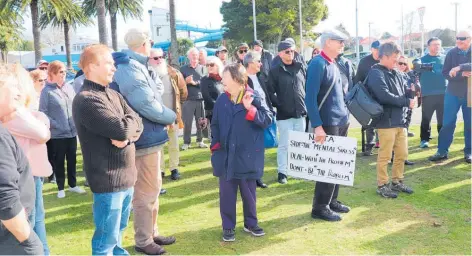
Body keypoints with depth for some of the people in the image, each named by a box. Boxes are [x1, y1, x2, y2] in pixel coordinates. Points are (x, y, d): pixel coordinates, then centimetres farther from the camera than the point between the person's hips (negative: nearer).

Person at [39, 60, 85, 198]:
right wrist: (56, 125, -15)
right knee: (58, 162, 8)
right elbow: (43, 113, -11)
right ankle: (60, 188, 21)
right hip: (57, 134, -4)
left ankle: (73, 185, 28)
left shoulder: (69, 87, 4)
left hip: (72, 132, 4)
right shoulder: (47, 91, -10)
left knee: (72, 160, 14)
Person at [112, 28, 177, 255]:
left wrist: (166, 116, 1)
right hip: (145, 139, -10)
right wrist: (172, 117, -8)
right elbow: (148, 106, -25)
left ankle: (152, 233, 32)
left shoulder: (133, 66, 12)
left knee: (152, 189, 19)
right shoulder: (130, 70, -20)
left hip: (147, 137, 10)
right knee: (146, 192, 2)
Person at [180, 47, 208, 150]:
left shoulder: (203, 68, 11)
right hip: (188, 99, -1)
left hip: (201, 99, 1)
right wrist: (186, 81, -13)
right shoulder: (183, 69, 10)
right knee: (187, 122, -1)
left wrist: (196, 83, -11)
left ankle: (200, 141, 15)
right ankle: (186, 142, 7)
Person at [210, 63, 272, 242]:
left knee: (248, 192, 12)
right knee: (227, 193, 9)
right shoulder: (222, 100, 4)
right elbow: (215, 125, 10)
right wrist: (215, 145, -1)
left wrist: (250, 109, -24)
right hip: (226, 156, 3)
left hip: (247, 156, -2)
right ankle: (228, 227, 23)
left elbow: (267, 119, -13)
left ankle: (251, 223, 30)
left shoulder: (254, 97, -6)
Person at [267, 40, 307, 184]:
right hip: (284, 114, -4)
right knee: (284, 144, 1)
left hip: (300, 112, 4)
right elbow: (270, 92, -6)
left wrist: (307, 104, 6)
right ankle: (282, 172, 11)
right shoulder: (275, 71, -3)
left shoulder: (300, 68, 8)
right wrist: (279, 105, -11)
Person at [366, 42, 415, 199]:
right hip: (386, 121, -8)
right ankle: (382, 185, 12)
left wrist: (412, 92, -9)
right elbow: (385, 96, -23)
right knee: (385, 156, 0)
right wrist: (406, 102, -16)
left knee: (402, 154, 15)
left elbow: (406, 90, 16)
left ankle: (397, 182, 29)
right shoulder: (376, 73, -12)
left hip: (400, 120, 8)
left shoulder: (395, 73, 14)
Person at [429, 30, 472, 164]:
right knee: (447, 123, 1)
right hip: (453, 93, 1)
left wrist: (459, 68, -32)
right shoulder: (451, 53, -3)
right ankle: (442, 151, 8)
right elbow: (445, 73, -7)